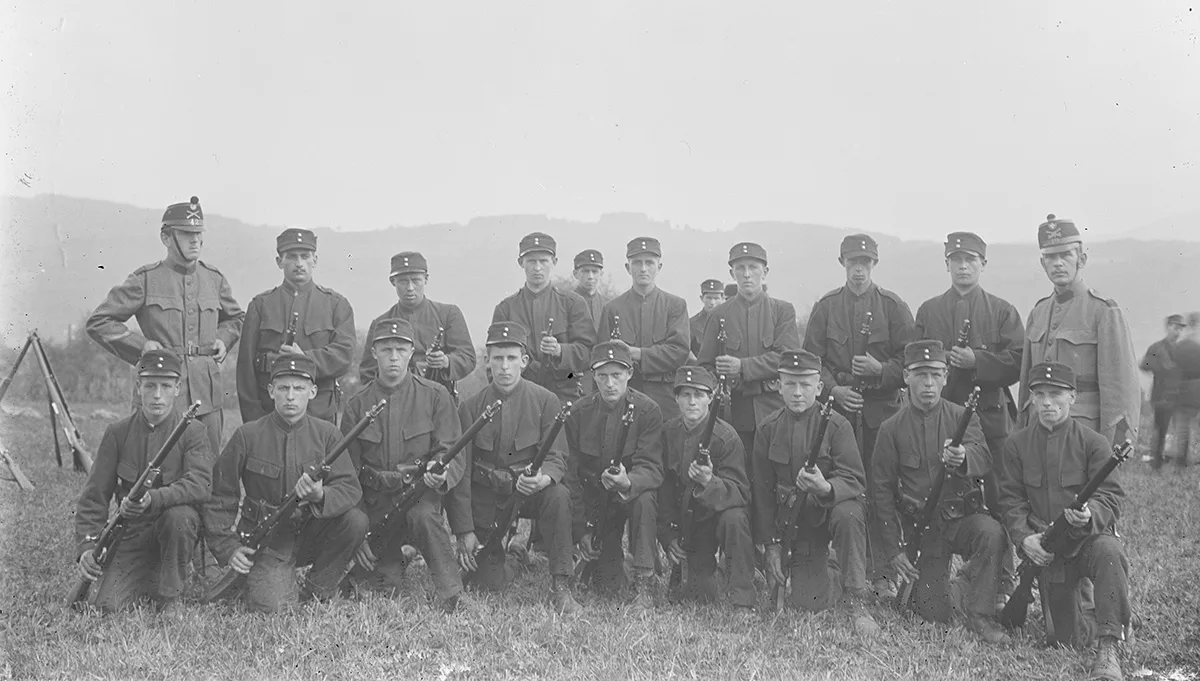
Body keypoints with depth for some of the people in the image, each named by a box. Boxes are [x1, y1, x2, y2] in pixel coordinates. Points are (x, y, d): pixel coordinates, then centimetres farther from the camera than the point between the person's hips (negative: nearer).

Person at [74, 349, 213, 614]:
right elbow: (93, 496, 2)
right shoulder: (117, 433, 1)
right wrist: (87, 546, -12)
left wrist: (153, 499, -40)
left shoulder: (192, 431, -6)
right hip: (132, 534, 2)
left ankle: (169, 597, -12)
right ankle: (145, 582, 18)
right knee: (107, 604, -18)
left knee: (178, 515, -36)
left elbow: (201, 484, -23)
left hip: (175, 526, -2)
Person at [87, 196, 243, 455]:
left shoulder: (213, 278, 11)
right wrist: (140, 345, -7)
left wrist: (223, 340, 11)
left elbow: (235, 318, 30)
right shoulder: (145, 279, -2)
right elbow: (98, 322, 2)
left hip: (207, 394, 4)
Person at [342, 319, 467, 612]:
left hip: (421, 491, -2)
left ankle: (453, 598, -23)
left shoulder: (435, 396, -1)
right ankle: (394, 561, 25)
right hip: (375, 504, 2)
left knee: (423, 514, -37)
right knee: (367, 585, -9)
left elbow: (451, 453, -4)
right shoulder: (357, 406, 3)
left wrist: (442, 475, -30)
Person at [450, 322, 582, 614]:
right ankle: (497, 555, 34)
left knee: (558, 495, -35)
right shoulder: (470, 407, -5)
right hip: (486, 497, 0)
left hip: (529, 490, 0)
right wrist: (464, 531, -7)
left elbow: (557, 457, -10)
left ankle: (560, 587, -24)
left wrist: (543, 478, -36)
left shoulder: (545, 401, -6)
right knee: (490, 584, -4)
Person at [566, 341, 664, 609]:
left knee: (644, 500, -38)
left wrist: (628, 482, -46)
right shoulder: (578, 412, -8)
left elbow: (651, 468, -21)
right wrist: (580, 529, -8)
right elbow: (571, 472, -5)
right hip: (592, 499, 1)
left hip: (633, 491, -1)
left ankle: (644, 585, -26)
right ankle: (610, 560, 29)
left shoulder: (648, 411, -13)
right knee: (604, 587, -8)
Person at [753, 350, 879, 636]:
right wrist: (772, 545, -1)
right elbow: (763, 492, 3)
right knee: (807, 601, -10)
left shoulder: (837, 425, -9)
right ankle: (834, 577, 26)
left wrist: (826, 488, -39)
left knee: (848, 515, -38)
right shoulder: (767, 429, -2)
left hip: (833, 507, -2)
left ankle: (857, 602, -22)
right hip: (794, 521, 2)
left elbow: (854, 480, -16)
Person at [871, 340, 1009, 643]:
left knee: (992, 533, -34)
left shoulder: (963, 417, 0)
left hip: (963, 516, 0)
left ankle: (979, 615, -14)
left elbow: (984, 459, -19)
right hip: (920, 526, 0)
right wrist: (892, 550, -4)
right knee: (934, 613, -5)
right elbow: (882, 490, 1)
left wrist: (962, 458, -45)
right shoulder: (891, 429, -1)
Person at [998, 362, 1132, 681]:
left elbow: (1110, 496, -10)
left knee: (1109, 553, -40)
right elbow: (1010, 499, 3)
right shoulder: (1016, 445, 3)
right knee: (1064, 638, 3)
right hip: (1045, 547, 2)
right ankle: (1101, 621, 40)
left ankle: (1108, 649, -31)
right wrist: (1025, 537, -15)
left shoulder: (1093, 441, -4)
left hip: (1089, 536, -2)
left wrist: (1089, 515, -33)